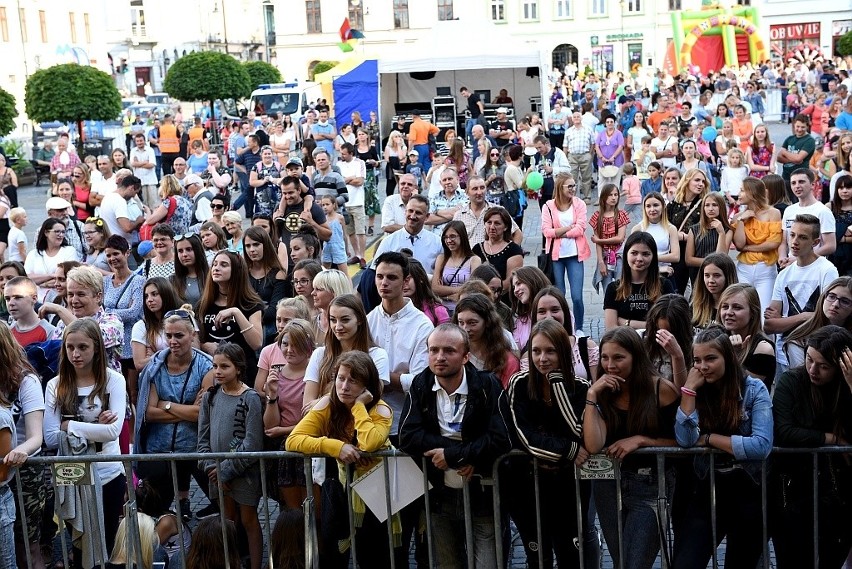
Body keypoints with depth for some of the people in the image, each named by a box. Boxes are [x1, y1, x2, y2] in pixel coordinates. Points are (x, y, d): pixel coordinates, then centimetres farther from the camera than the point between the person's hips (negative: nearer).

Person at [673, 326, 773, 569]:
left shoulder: (754, 389, -8)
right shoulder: (698, 392, 0)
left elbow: (761, 446, -20)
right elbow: (685, 440, -14)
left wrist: (709, 439, -14)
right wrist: (689, 388, -15)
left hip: (749, 489, -1)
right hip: (707, 488, 1)